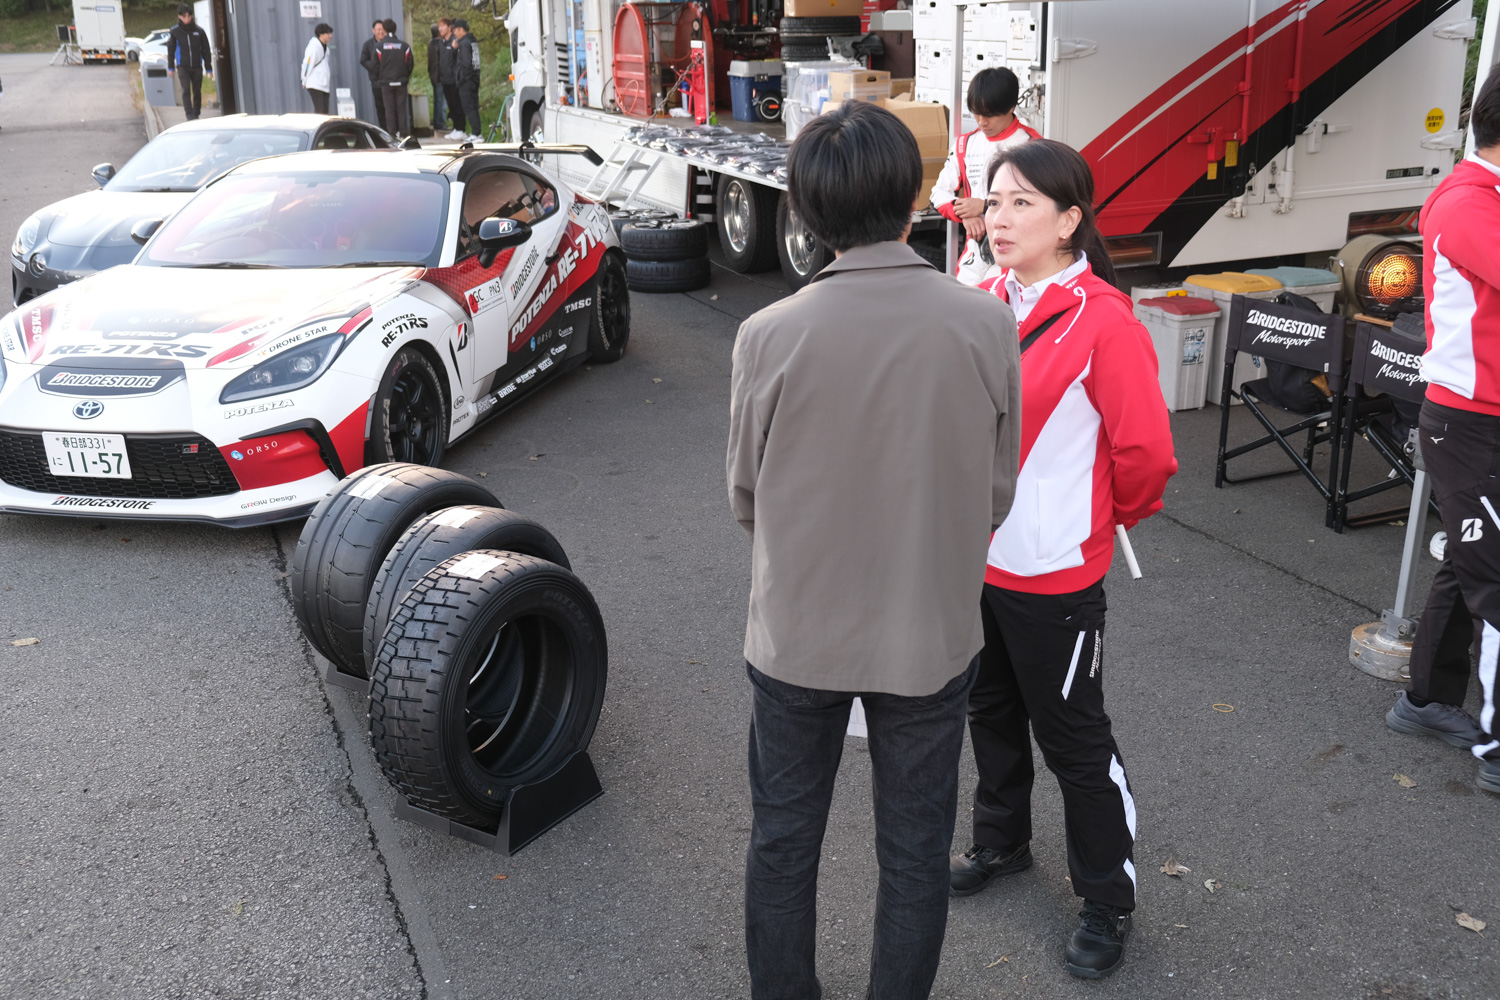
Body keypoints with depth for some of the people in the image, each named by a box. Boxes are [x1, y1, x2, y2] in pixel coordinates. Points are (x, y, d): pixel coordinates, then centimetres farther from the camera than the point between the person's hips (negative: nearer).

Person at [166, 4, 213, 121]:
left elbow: (206, 51, 5)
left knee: (197, 92, 7)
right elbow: (171, 50, 8)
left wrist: (209, 68, 5)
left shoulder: (199, 31, -1)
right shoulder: (174, 31, -1)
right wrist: (170, 67, 9)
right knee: (186, 90, -13)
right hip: (182, 66, -1)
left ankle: (196, 115, 22)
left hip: (197, 66, 1)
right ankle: (189, 115, -18)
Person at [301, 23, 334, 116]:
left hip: (324, 85, 8)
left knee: (325, 111, 5)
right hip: (314, 84, -8)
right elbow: (307, 64, -11)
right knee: (319, 110, -16)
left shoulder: (325, 47, 15)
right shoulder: (313, 47, -12)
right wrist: (305, 81, -7)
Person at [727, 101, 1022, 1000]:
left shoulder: (770, 335, -17)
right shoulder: (987, 325, -14)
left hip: (797, 636, 0)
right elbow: (996, 496, -3)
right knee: (915, 854, 19)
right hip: (932, 637, 1)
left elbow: (746, 499, -3)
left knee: (784, 841, 21)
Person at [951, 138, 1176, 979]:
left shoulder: (1104, 323, -19)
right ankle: (1002, 841, 47)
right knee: (992, 711, 23)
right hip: (975, 556, 7)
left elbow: (1144, 451, -14)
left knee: (1072, 736, 7)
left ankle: (1109, 901, 27)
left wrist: (1109, 518, 2)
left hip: (1054, 573, -6)